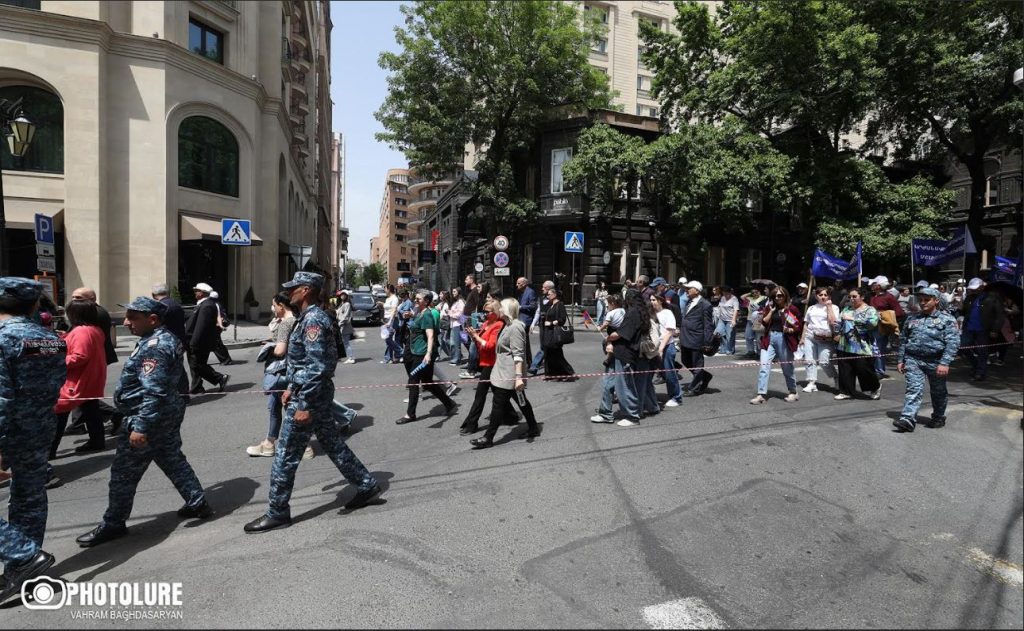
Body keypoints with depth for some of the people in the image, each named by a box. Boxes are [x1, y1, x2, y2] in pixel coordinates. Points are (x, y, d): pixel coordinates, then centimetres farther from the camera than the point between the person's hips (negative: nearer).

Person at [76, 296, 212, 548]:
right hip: (169, 414, 10)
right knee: (173, 459, 18)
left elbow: (153, 392, -27)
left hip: (150, 417, -10)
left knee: (124, 472, 4)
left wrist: (141, 427, -26)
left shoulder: (153, 347, -23)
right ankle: (198, 503, 23)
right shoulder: (165, 339, 9)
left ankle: (113, 524, 18)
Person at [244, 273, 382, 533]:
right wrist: (291, 386, 20)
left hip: (310, 396, -10)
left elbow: (317, 367, -24)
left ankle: (277, 513, 17)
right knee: (333, 443, 17)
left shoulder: (313, 320, -20)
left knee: (285, 456, 2)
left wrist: (304, 405, -23)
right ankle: (367, 486, 26)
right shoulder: (307, 317, 13)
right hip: (310, 393, 10)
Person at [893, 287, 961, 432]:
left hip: (935, 361, -2)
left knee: (938, 392, 14)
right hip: (913, 360, 2)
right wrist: (900, 360, 13)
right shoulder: (912, 319, 12)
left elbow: (953, 342, -10)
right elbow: (903, 340, 17)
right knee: (914, 389, -10)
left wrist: (944, 363, -20)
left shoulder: (947, 319, -1)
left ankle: (938, 418, 32)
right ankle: (908, 419, -18)